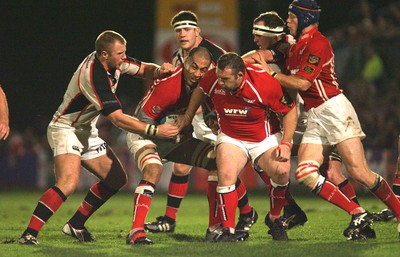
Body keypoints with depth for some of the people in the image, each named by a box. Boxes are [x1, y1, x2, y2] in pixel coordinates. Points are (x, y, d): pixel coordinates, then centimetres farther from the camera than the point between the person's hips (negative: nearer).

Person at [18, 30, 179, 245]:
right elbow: (118, 119, -30)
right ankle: (29, 234, -28)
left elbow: (143, 69, 12)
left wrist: (159, 70, -11)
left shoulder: (113, 61, -5)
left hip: (86, 131, 10)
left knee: (116, 179, 9)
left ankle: (75, 225, 17)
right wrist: (154, 131, -29)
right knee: (69, 182, -29)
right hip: (65, 129, -10)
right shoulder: (94, 76, -31)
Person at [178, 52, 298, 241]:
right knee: (225, 175, -25)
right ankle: (228, 231, -16)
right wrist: (188, 116, 19)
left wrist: (285, 144, -20)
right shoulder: (213, 79, -18)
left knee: (281, 171, -25)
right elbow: (200, 90, 9)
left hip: (265, 138, -2)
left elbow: (290, 110, -13)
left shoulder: (264, 83, -27)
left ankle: (274, 219, 2)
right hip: (231, 138, 2)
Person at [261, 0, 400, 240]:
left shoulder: (317, 43, -9)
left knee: (359, 172, -15)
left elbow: (302, 83, -14)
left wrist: (271, 74, -3)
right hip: (315, 118, 9)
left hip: (335, 110, -9)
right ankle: (359, 216, -7)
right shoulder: (295, 47, 20)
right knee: (305, 174, -9)